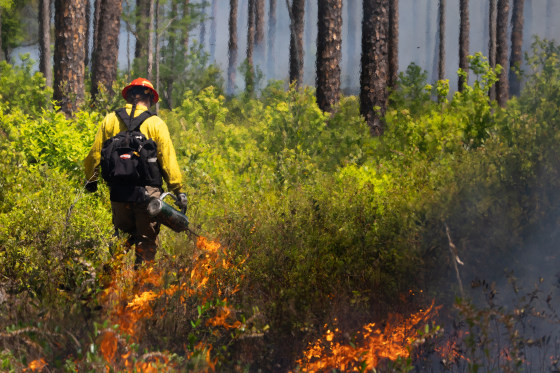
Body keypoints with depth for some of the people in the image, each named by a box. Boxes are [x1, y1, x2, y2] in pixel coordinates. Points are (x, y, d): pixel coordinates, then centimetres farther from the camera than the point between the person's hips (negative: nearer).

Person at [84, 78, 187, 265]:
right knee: (147, 240, 6)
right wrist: (178, 190, 0)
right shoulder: (155, 123, -2)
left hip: (118, 191, 2)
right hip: (147, 192, -2)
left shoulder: (110, 120, 4)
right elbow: (168, 159, -4)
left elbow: (95, 154, 9)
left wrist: (91, 179, 24)